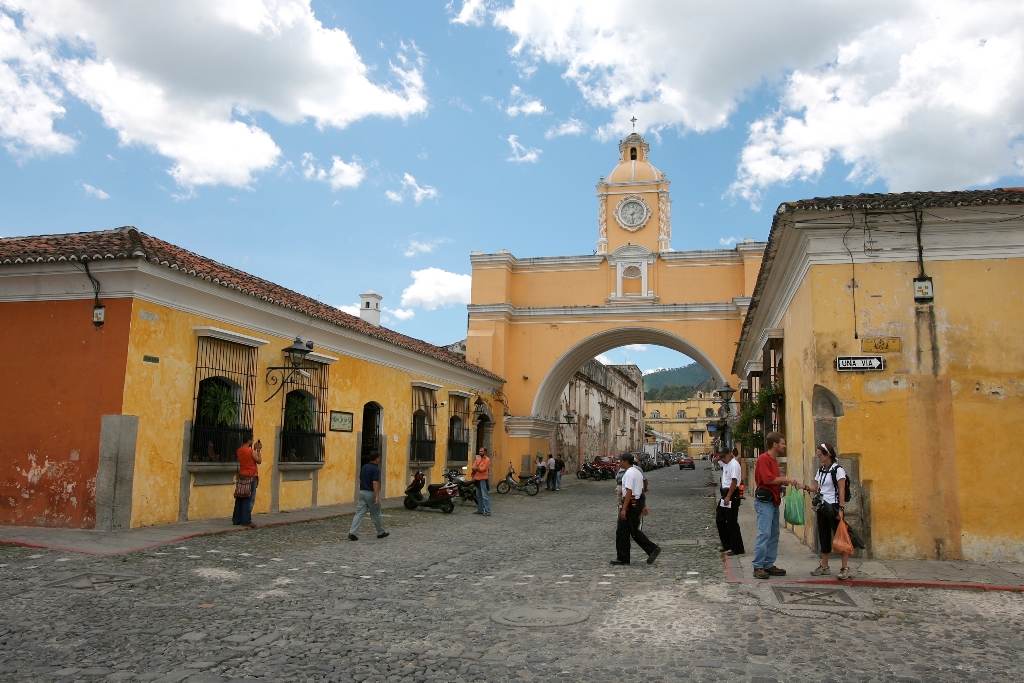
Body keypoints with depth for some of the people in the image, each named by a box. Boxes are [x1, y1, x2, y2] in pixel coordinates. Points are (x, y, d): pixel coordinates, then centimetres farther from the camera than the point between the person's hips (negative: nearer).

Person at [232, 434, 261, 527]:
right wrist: (259, 450, -1)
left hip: (241, 476, 7)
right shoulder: (251, 451, -15)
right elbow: (259, 461, -6)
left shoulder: (239, 451, 7)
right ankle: (246, 521, -4)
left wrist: (254, 448, 18)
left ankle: (236, 520, 15)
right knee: (249, 499, -4)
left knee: (240, 499, 11)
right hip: (251, 477, -7)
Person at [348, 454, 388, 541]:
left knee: (359, 513, 1)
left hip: (362, 492, 6)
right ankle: (381, 532, 22)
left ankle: (352, 533, -10)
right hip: (371, 493, -6)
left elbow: (360, 480, 15)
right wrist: (377, 496, -24)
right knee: (375, 514, 8)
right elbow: (375, 483, -23)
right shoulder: (376, 469, -15)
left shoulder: (364, 467, 9)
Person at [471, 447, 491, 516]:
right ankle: (480, 510, 22)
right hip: (477, 479, 8)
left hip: (483, 480, -8)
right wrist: (479, 468, -13)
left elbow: (482, 469, -17)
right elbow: (473, 468, 4)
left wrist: (476, 468, -3)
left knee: (485, 496, -11)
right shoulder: (478, 459, 15)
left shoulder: (487, 460, -9)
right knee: (479, 496, 13)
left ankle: (487, 511, -12)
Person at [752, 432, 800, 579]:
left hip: (774, 501, 10)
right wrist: (786, 479, -13)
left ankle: (769, 565, 18)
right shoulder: (764, 458, -13)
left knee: (774, 534, 12)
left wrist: (788, 481, 2)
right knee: (764, 533, -11)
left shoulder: (774, 459, 18)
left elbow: (775, 479, 16)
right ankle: (758, 566, -7)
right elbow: (767, 479, -22)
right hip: (764, 501, -10)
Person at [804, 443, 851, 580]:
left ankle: (845, 568, -1)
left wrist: (840, 509, -17)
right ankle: (824, 567, 18)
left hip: (833, 507, -8)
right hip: (822, 507, 8)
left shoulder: (837, 470, -9)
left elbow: (842, 491, -12)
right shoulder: (820, 471, 13)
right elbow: (815, 487, 14)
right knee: (824, 537, 11)